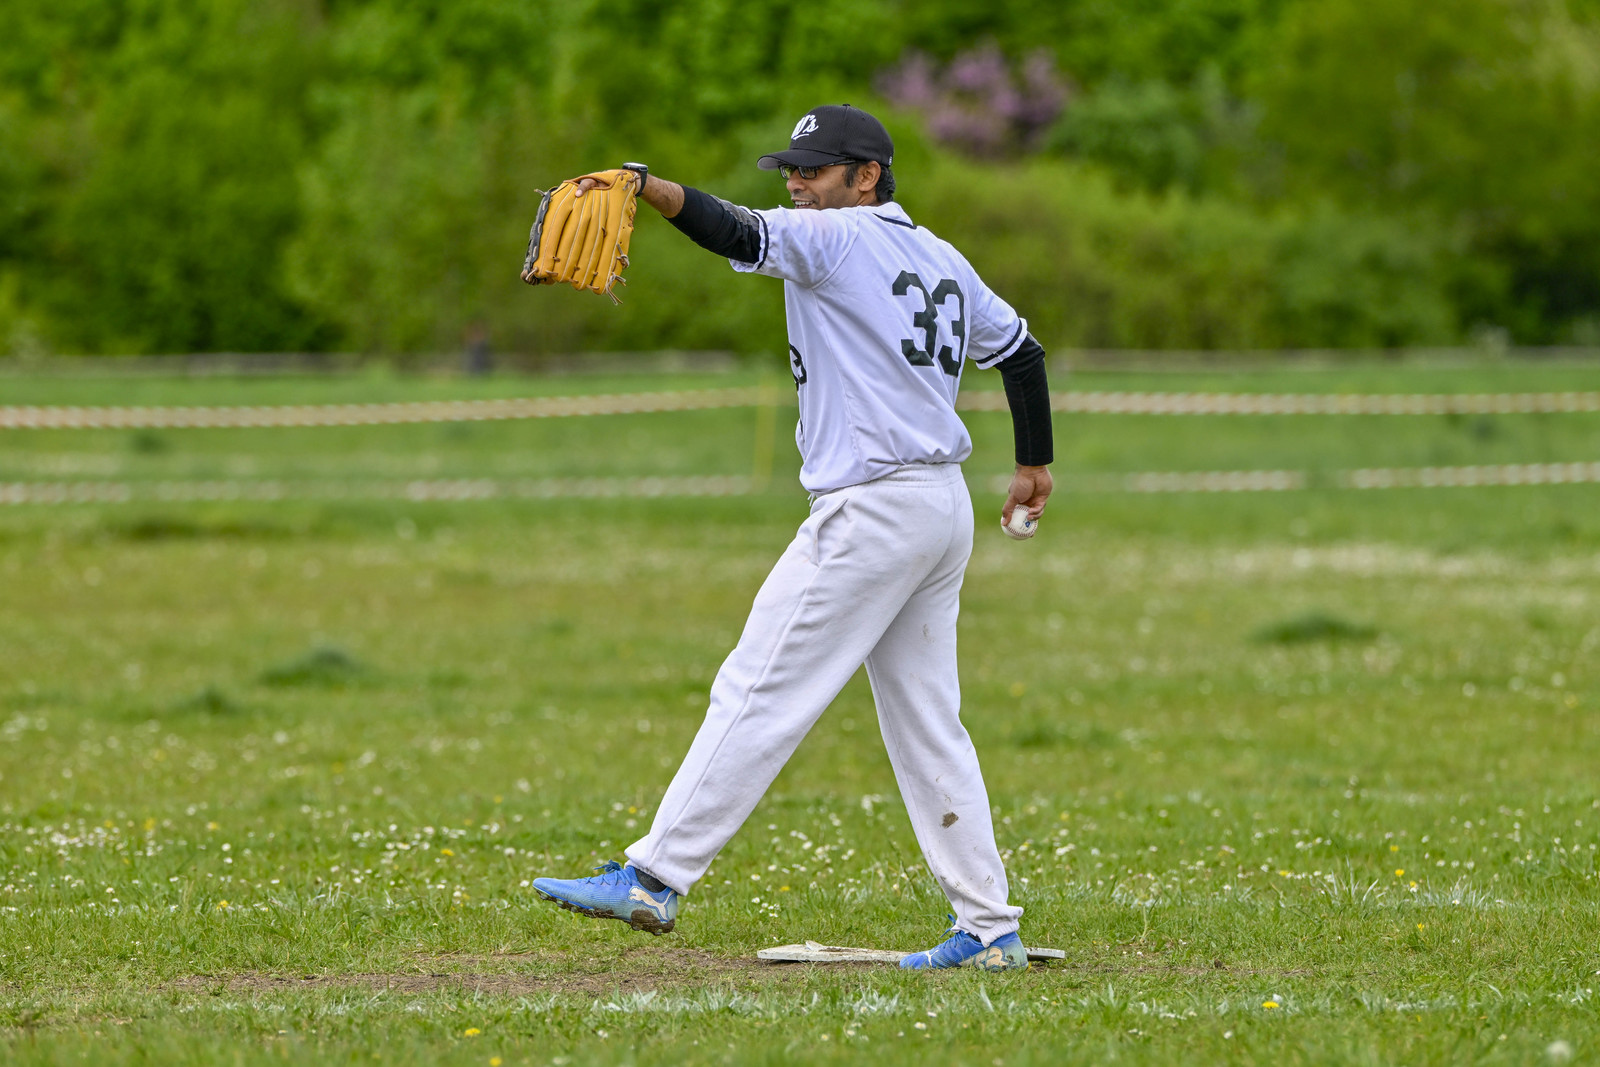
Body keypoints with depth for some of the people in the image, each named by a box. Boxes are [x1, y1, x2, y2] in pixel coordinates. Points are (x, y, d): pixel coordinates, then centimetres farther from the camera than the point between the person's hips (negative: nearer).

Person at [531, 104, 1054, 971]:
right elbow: (1019, 348, 26)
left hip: (870, 509, -9)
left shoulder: (836, 239, -8)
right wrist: (1033, 465, 38)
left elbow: (740, 234, -27)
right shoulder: (944, 263, 17)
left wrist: (645, 185, -41)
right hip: (945, 510, 9)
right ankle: (989, 930, 9)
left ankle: (654, 878, -10)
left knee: (759, 694, -9)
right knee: (926, 726, 11)